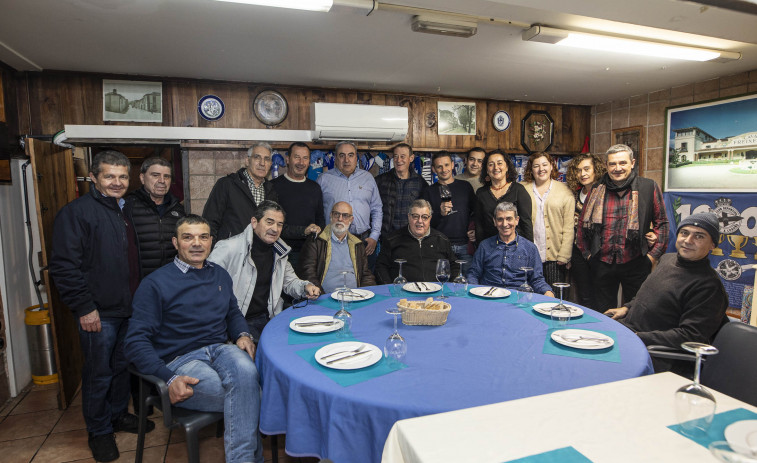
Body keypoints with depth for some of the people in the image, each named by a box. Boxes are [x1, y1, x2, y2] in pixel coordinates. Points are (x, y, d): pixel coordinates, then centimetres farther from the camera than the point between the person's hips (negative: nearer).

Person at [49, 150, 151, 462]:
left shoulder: (127, 211, 12)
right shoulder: (78, 211, -12)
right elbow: (64, 265, -17)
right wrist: (84, 307, -18)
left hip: (129, 309, 7)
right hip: (98, 313, -7)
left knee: (123, 366, 19)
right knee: (99, 374, 7)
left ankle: (118, 415, 38)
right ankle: (99, 432, 26)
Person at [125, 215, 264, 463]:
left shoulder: (220, 275, 14)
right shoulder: (155, 283, -3)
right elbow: (136, 342, -6)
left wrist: (242, 335, 4)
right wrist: (169, 379, -19)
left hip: (220, 349, 4)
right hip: (181, 359, -4)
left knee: (246, 371, -34)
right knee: (250, 398, -29)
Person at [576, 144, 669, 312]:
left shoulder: (649, 187, -1)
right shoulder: (597, 191, 4)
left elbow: (661, 222, 2)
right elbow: (583, 224, 11)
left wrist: (653, 254, -4)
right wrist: (586, 253, 7)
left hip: (635, 263, -2)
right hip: (602, 263, 2)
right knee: (602, 315, 11)